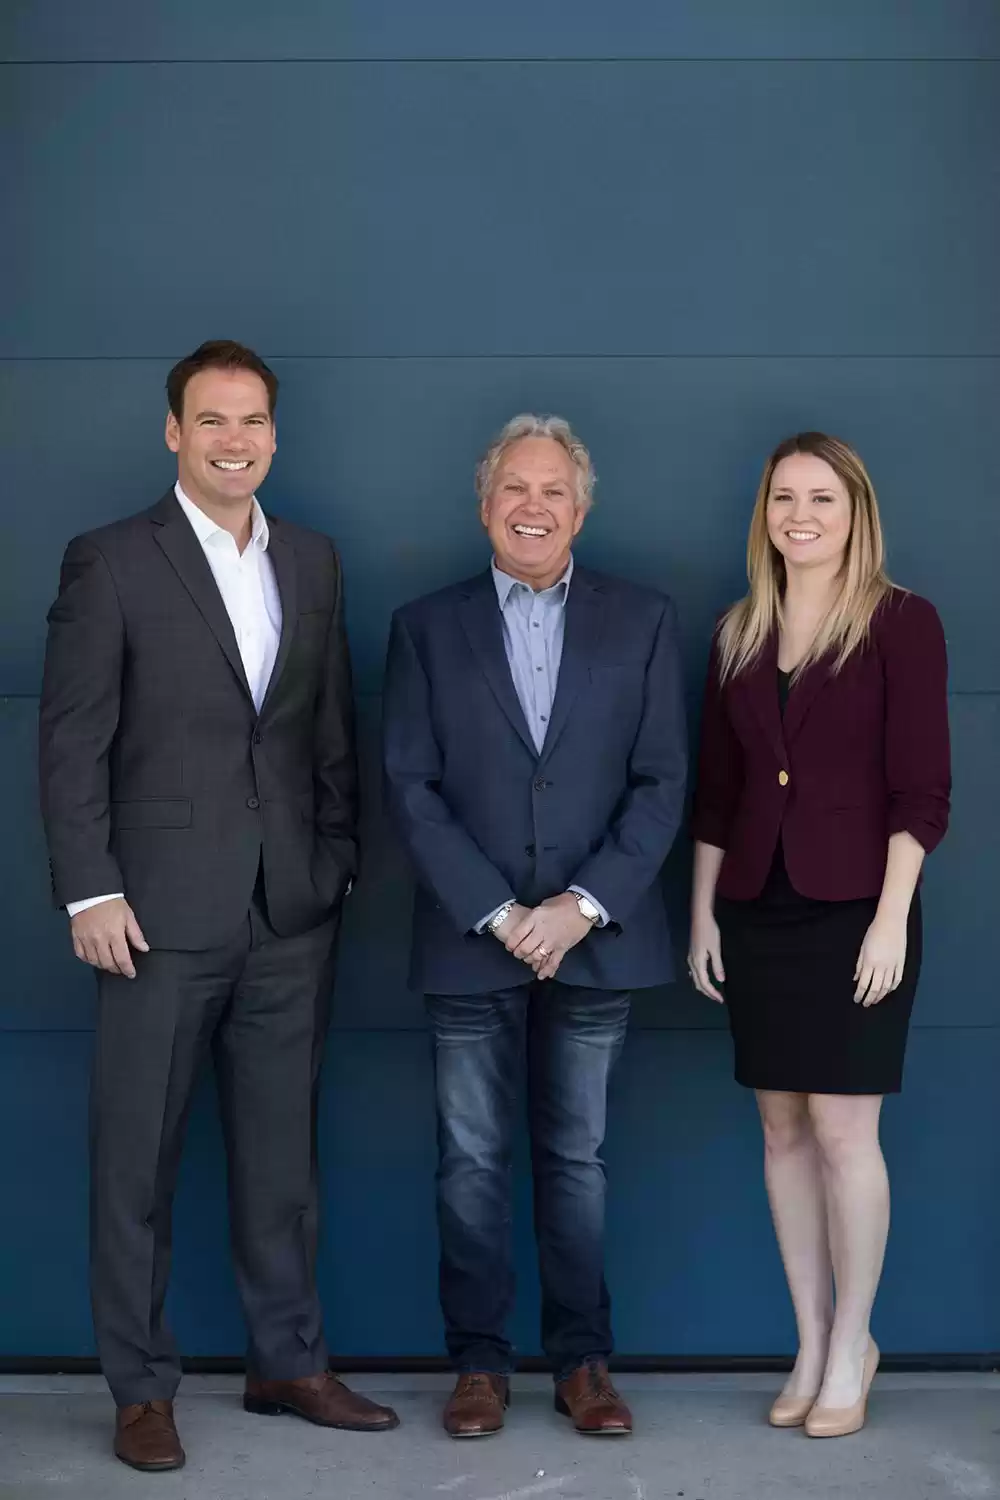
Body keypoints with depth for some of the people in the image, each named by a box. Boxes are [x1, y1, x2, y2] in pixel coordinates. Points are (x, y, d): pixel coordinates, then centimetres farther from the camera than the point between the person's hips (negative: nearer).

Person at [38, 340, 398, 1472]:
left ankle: (287, 1362, 26)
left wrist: (340, 863, 8)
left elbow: (331, 732, 14)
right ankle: (140, 1387, 17)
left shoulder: (313, 562, 11)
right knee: (136, 1158, 5)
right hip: (163, 910, -4)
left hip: (292, 911, 4)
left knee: (283, 1151, 12)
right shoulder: (111, 562, -3)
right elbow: (72, 742, -6)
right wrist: (90, 892, -11)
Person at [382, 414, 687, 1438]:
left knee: (576, 1156, 8)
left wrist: (582, 907, -11)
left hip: (594, 939, 0)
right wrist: (497, 914, -11)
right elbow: (412, 789, -1)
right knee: (471, 1160, 6)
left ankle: (582, 1360, 19)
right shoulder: (426, 627, 5)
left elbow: (661, 784, 1)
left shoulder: (643, 622, 6)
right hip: (470, 942, 0)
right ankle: (478, 1362, 17)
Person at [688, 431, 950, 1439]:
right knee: (782, 1130, 8)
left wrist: (892, 917, -14)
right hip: (756, 910, 5)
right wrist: (702, 915, 9)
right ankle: (812, 1343, 19)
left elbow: (921, 788, -8)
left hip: (852, 908, -5)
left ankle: (850, 1349, 11)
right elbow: (715, 791, 13)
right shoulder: (738, 635, 10)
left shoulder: (901, 623, -4)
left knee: (842, 1132, -4)